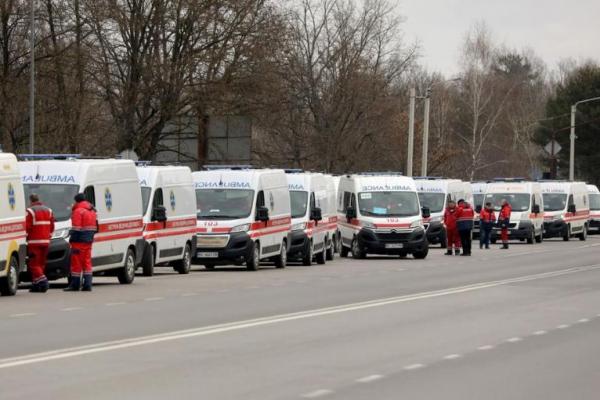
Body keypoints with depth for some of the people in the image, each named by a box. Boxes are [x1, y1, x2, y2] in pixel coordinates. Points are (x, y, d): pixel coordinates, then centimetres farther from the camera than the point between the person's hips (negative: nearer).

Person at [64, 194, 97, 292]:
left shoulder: (78, 211, -12)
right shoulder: (92, 211, 16)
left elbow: (76, 228, -18)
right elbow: (95, 227, 18)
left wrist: (72, 240, -15)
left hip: (80, 241, -8)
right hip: (89, 241, 8)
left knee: (76, 262, -3)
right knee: (87, 262, 10)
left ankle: (75, 285, -1)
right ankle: (87, 285, 5)